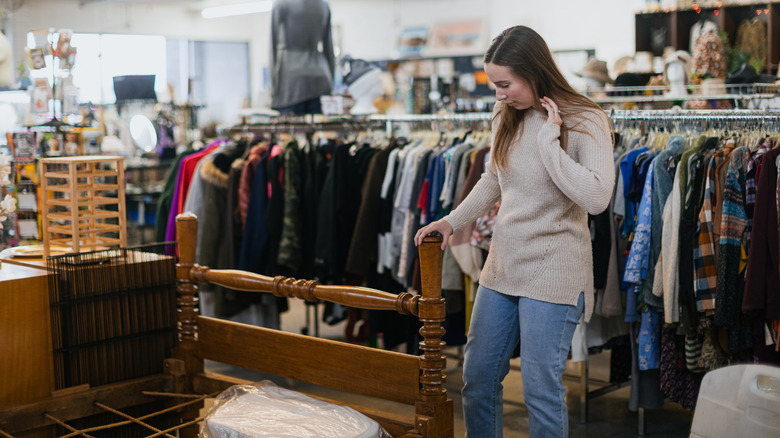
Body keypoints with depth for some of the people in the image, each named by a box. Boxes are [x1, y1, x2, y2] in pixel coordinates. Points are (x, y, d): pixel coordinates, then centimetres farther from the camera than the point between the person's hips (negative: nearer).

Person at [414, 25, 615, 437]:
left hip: (552, 272, -7)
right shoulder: (506, 117, 7)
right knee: (477, 379, 13)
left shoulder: (587, 122, -13)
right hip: (502, 265, 7)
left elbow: (596, 197, -26)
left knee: (541, 388, -1)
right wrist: (451, 221, 10)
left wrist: (548, 139, -22)